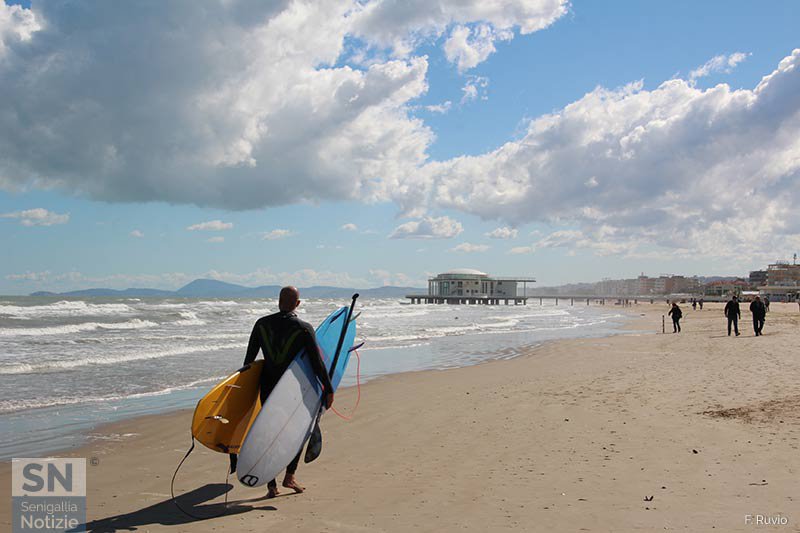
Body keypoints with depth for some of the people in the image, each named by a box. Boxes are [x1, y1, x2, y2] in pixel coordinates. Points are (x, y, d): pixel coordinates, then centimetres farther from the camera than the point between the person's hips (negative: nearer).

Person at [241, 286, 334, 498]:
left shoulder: (262, 324, -1)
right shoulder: (304, 329, -11)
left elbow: (249, 359, 4)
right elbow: (317, 363, -11)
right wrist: (329, 390, -4)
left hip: (267, 387, 2)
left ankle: (271, 485, 11)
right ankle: (289, 476, 9)